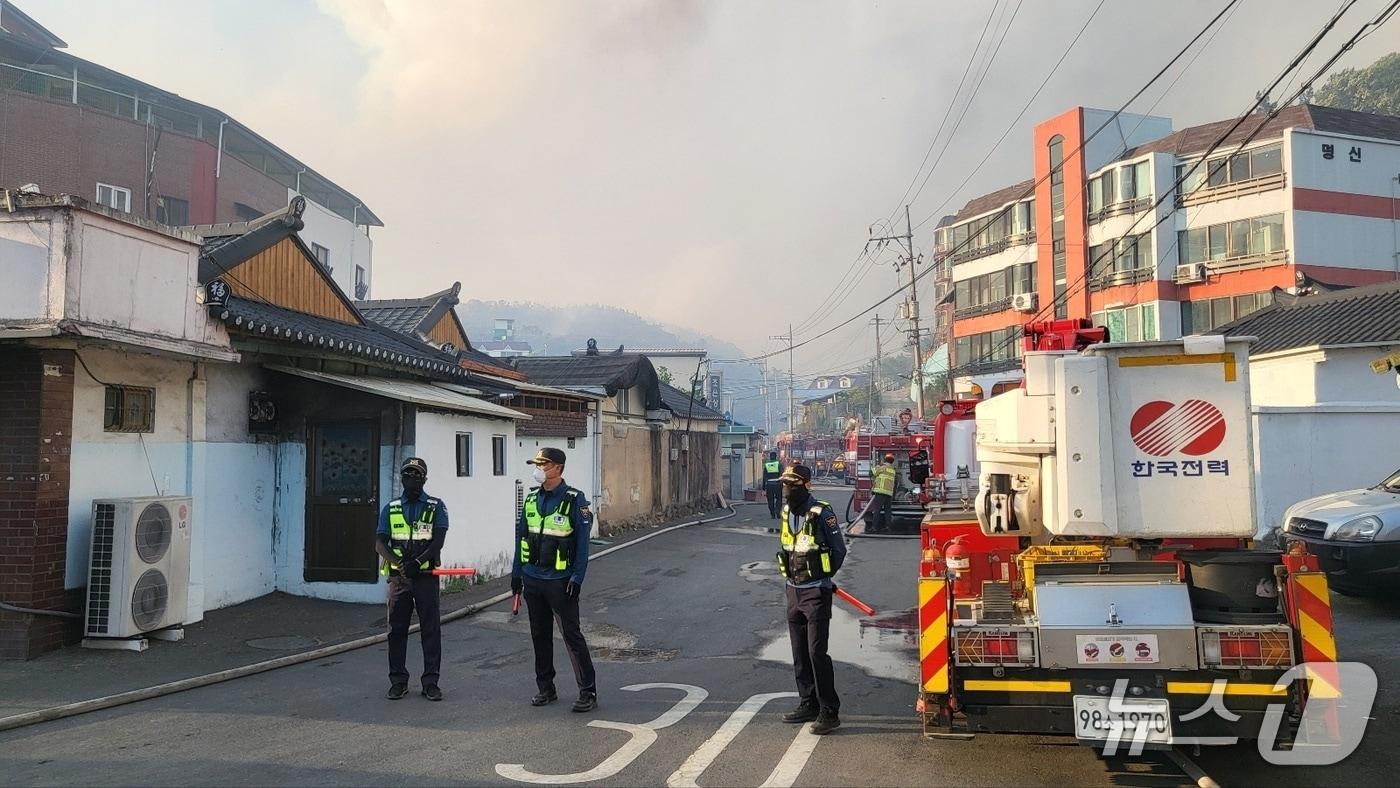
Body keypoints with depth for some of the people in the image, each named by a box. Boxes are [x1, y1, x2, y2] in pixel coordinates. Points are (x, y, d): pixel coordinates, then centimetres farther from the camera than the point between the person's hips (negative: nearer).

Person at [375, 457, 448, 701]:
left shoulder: (436, 507, 4)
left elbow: (438, 541, -6)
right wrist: (399, 563, -15)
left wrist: (417, 562, -20)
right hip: (398, 578, 2)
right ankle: (398, 681, 15)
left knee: (431, 630, 0)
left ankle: (431, 682, 6)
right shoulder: (390, 508, 11)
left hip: (426, 576, -2)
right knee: (396, 629, 5)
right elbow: (380, 544, 2)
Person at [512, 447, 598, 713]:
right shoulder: (531, 499, 9)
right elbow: (521, 538, 15)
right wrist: (516, 573, 11)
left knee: (572, 635, -5)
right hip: (532, 579, 6)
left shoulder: (574, 500, -8)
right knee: (540, 635, 13)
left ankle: (588, 693, 1)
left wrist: (577, 578, -15)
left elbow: (582, 542, -10)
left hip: (560, 581, -6)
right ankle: (545, 689, 24)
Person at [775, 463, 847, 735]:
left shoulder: (821, 513, -14)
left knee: (817, 652, -8)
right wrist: (794, 575, 13)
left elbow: (839, 550, -7)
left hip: (816, 593, -7)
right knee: (799, 653, 14)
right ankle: (808, 704, 25)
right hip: (794, 590, 8)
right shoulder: (786, 513, 8)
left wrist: (822, 579, -2)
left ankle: (829, 712, -1)